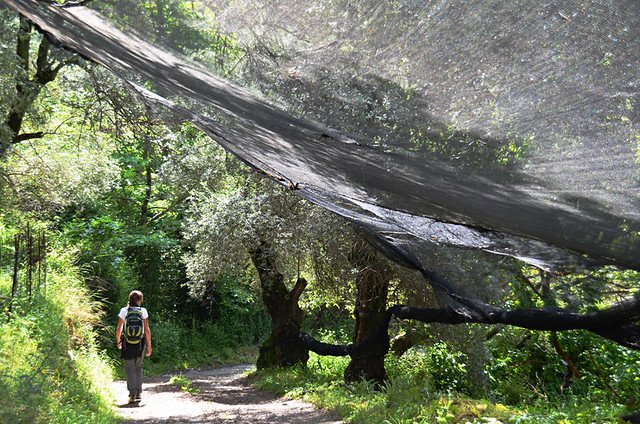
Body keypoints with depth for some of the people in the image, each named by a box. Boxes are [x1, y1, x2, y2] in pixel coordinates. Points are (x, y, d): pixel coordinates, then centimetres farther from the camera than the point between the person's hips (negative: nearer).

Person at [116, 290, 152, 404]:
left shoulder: (124, 311, -1)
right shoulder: (143, 311, -2)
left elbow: (119, 329, 2)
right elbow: (147, 330, -2)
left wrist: (118, 342, 18)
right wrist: (149, 345, 4)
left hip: (127, 343, -1)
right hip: (140, 343, 1)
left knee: (130, 368, 3)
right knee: (138, 367, 17)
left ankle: (132, 393, -12)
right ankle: (139, 392, 21)